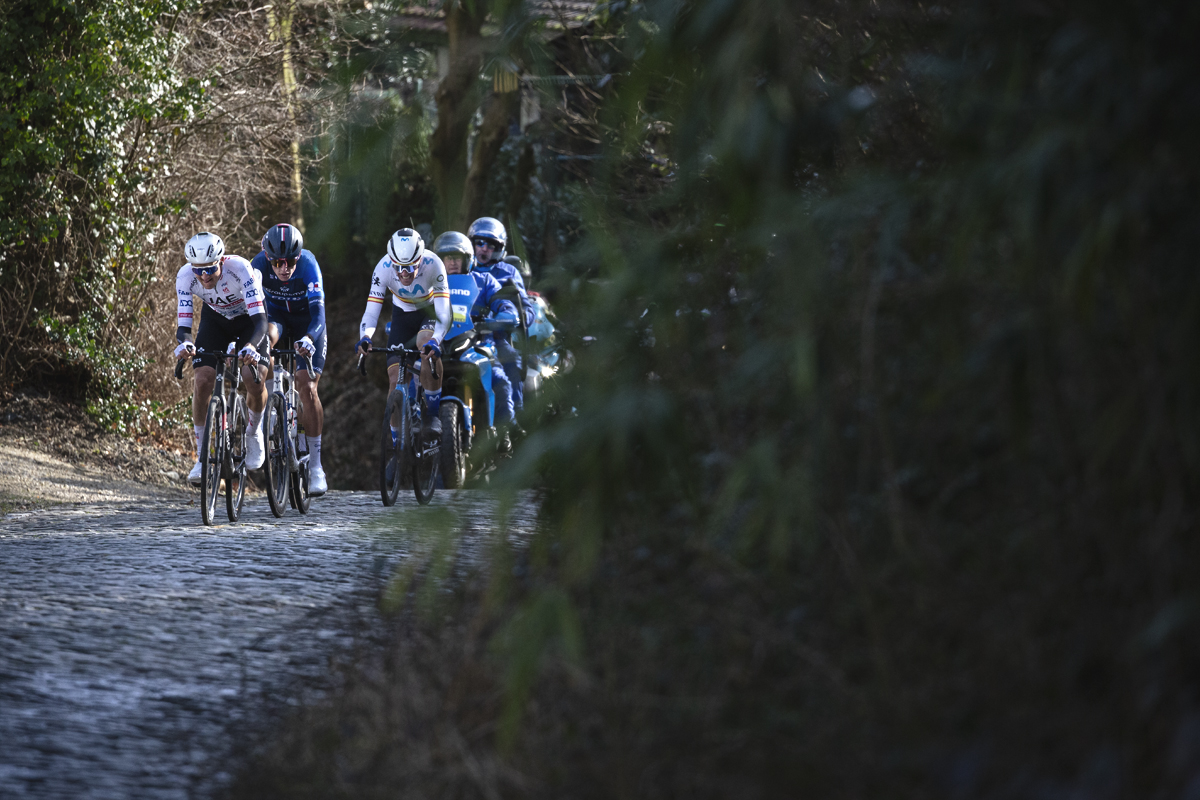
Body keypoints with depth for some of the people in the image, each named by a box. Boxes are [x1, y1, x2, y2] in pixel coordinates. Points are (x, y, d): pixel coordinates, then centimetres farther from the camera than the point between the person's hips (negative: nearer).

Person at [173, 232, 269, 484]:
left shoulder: (239, 269, -37)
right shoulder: (186, 276, -29)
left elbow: (260, 319, -42)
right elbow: (184, 323, -29)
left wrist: (250, 347, -62)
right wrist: (184, 342, -53)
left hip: (248, 318, -2)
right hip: (215, 319, 2)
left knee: (255, 379, -23)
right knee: (202, 379, -18)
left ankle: (254, 432, 9)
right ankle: (202, 456, -5)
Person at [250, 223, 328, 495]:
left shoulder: (308, 264, -33)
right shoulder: (260, 264, -27)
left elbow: (318, 313, -38)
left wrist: (308, 339, -56)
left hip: (306, 320, -2)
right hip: (276, 314, 2)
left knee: (307, 387, -13)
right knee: (263, 338, -35)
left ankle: (315, 465, -7)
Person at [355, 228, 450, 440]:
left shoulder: (433, 265, -32)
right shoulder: (383, 268, -28)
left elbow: (444, 313, -36)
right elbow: (371, 312, -29)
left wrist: (435, 340, -55)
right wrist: (365, 338, -50)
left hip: (429, 312, -2)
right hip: (403, 315, 3)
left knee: (427, 345, -36)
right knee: (395, 378, -8)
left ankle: (432, 414, -23)